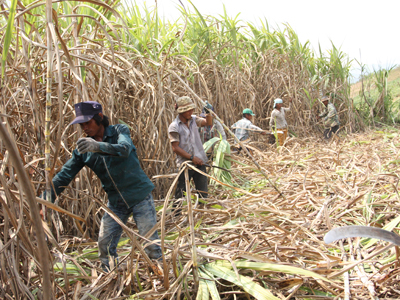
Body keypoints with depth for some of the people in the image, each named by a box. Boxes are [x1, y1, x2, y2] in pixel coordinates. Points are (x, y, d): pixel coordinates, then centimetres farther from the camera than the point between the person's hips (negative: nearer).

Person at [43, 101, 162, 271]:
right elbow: (64, 176, -3)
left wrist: (99, 146, -49)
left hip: (139, 196, -4)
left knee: (150, 242, -1)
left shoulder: (119, 131, -8)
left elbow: (125, 149, -31)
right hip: (115, 202, 4)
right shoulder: (83, 149, 2)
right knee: (104, 245, 4)